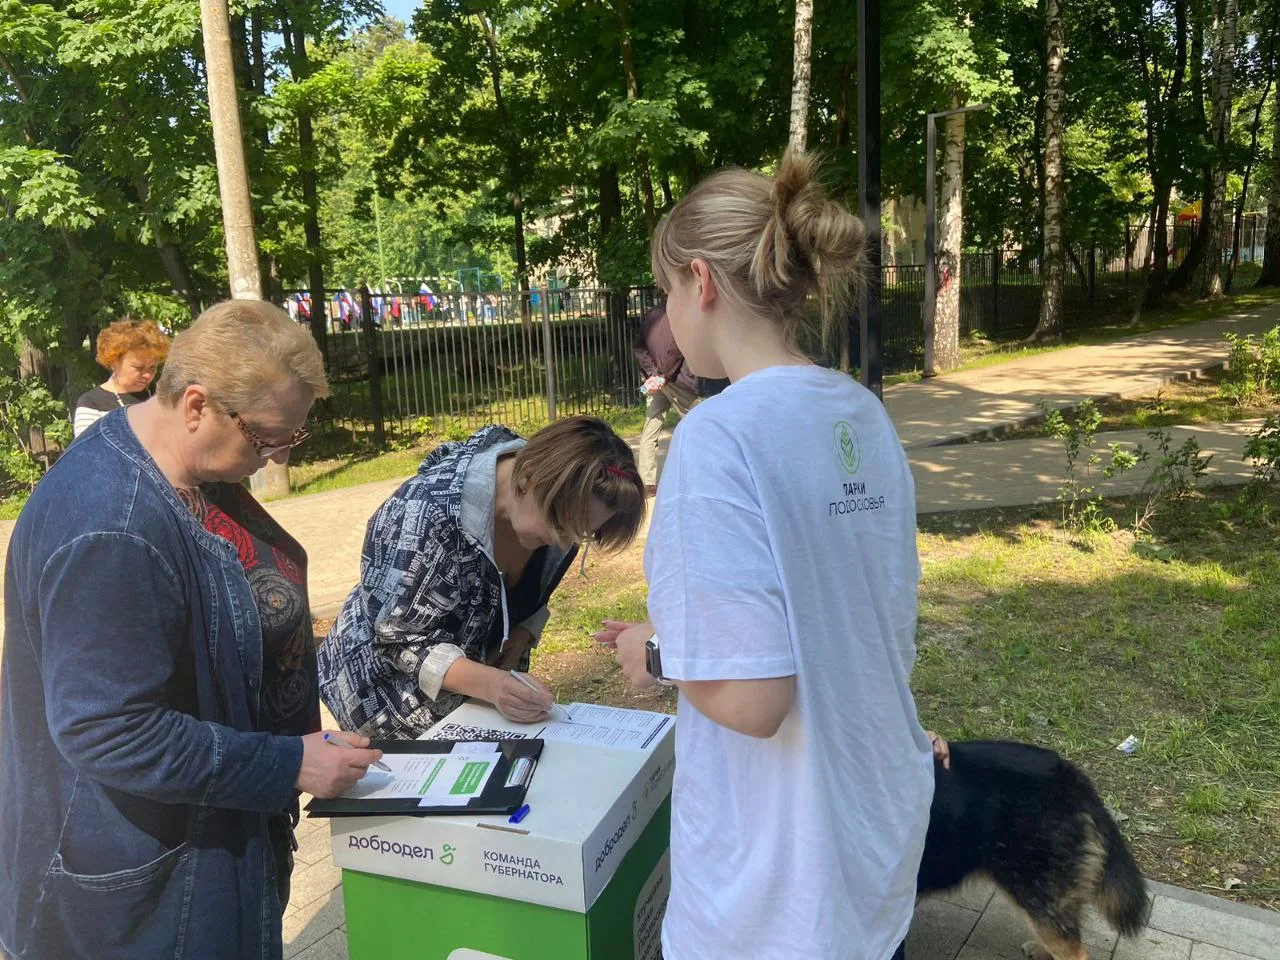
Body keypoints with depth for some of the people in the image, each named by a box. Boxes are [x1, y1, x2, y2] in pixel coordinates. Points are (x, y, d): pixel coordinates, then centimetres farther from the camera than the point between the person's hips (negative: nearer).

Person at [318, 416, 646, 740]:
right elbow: (401, 639, -30)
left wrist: (520, 640, -19)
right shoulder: (430, 512, -35)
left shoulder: (558, 512, -15)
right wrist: (490, 684, -42)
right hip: (393, 688, -5)